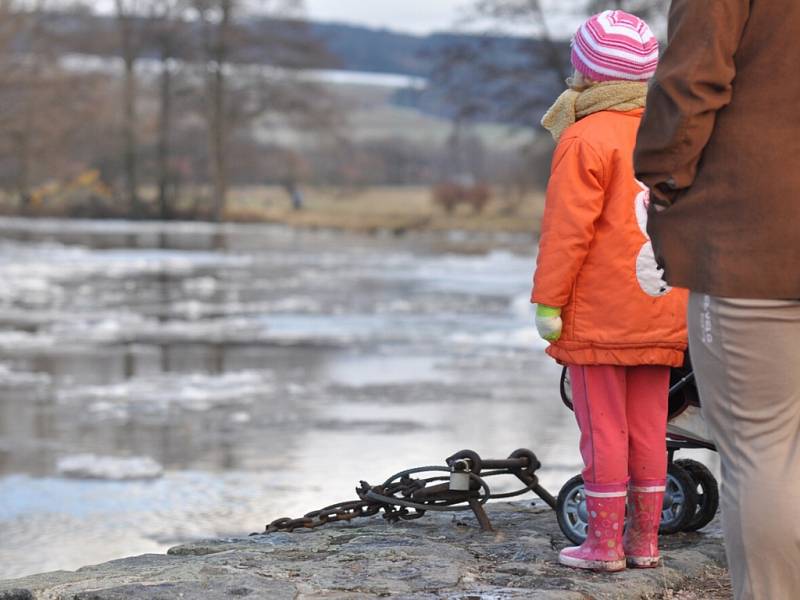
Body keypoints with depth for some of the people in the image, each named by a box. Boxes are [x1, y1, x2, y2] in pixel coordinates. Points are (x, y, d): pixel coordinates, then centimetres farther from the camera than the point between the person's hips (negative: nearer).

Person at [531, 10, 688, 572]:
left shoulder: (586, 139, -11)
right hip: (660, 314, 6)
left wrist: (548, 301, -9)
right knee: (649, 430, 10)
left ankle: (605, 543, 3)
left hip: (598, 316, -6)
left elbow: (566, 230, -14)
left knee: (603, 429, -1)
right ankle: (645, 541, 15)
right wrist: (686, 299, 22)